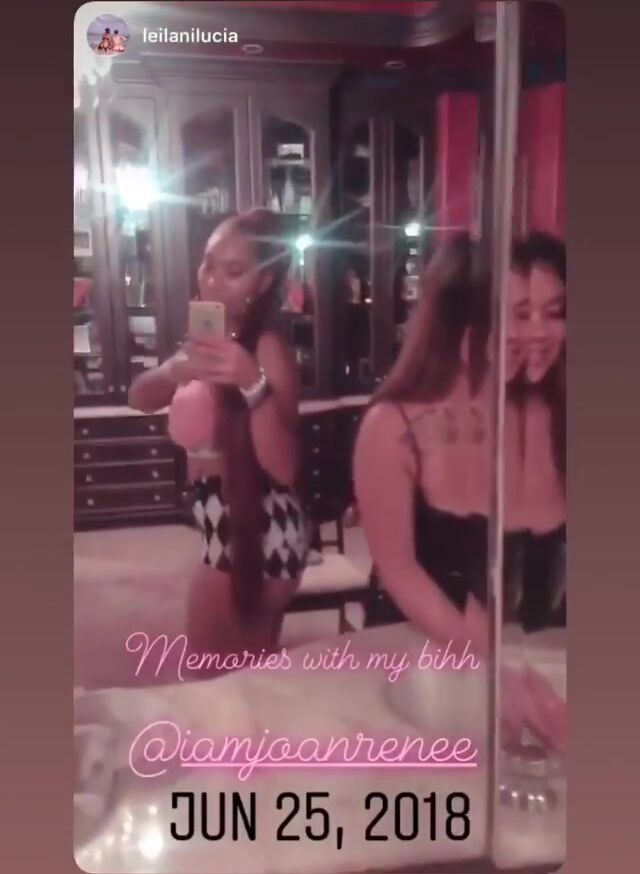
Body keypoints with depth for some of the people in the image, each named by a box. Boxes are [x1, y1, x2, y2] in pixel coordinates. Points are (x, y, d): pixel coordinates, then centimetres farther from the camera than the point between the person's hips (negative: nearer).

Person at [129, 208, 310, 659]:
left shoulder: (267, 348, -18)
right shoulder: (213, 338, 9)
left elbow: (284, 468, -27)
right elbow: (141, 398, 2)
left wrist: (254, 385, -39)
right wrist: (177, 371, -18)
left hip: (258, 532, -8)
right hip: (230, 528, 8)